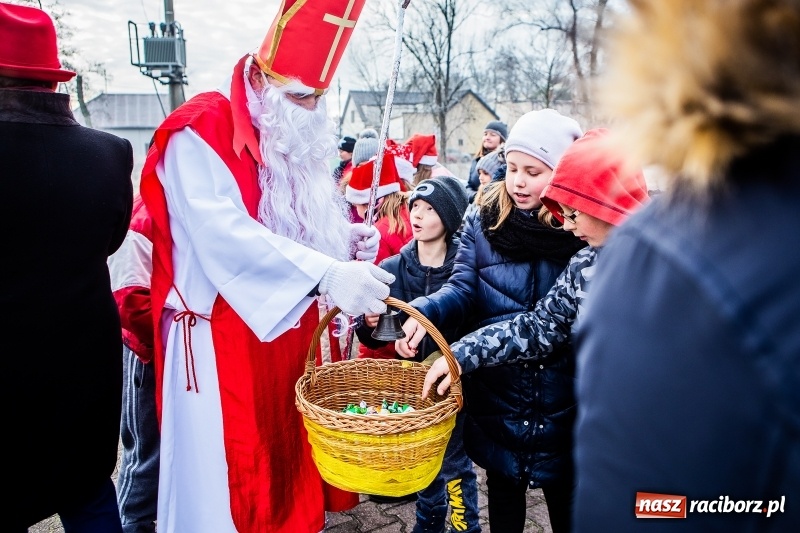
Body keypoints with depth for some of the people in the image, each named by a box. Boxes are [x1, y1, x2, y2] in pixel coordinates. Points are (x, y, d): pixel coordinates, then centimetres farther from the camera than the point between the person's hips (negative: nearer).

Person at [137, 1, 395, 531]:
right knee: (225, 481, 4)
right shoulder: (200, 132, -14)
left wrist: (347, 239, -4)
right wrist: (325, 274, -37)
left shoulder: (298, 140, 12)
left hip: (290, 333, 7)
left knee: (289, 462, 17)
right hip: (221, 340, -7)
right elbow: (225, 235, -29)